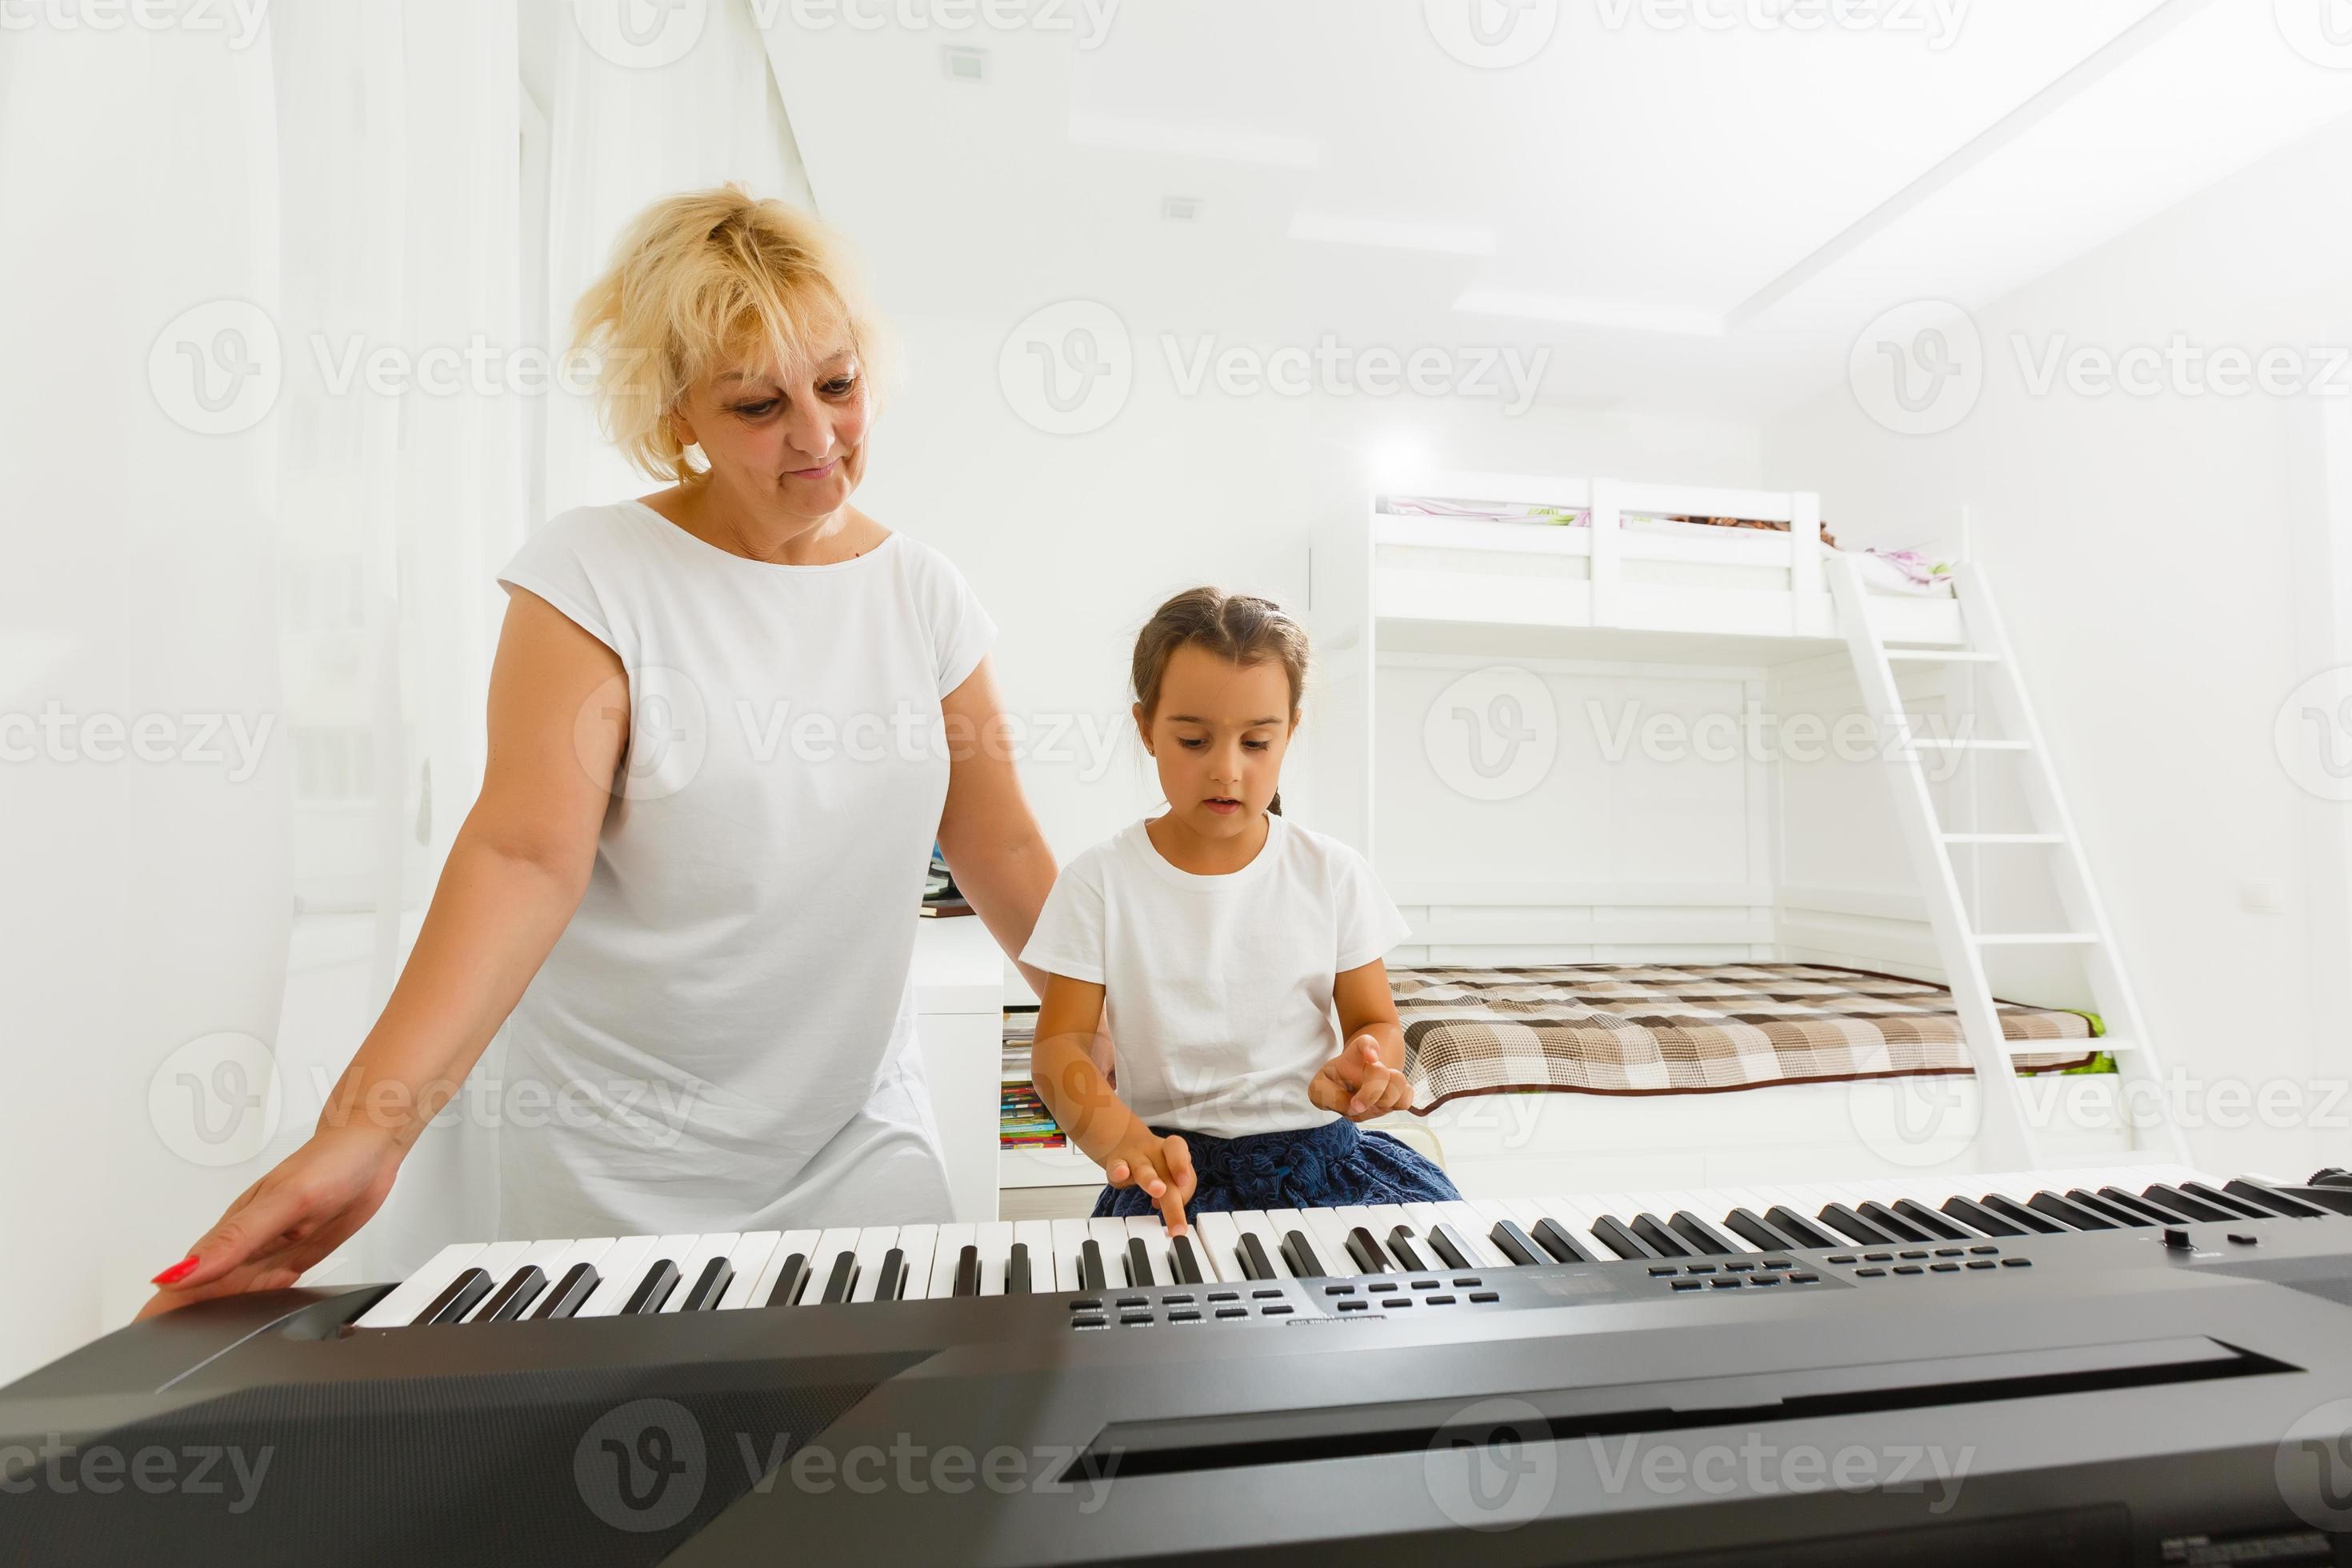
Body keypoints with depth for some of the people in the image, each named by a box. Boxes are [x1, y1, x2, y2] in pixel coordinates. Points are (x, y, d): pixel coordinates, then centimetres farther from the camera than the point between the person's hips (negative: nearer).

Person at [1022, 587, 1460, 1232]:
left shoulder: (1333, 873, 1)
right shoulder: (1101, 880, -4)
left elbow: (1377, 1022, 5)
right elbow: (1059, 1045, -5)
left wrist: (1365, 1068, -21)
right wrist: (1123, 1139, -26)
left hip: (1319, 1147, 3)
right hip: (1172, 1161, -2)